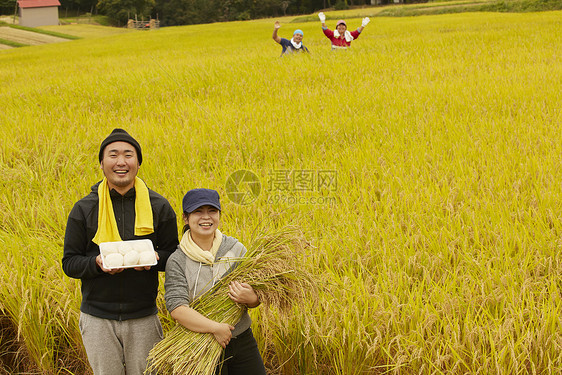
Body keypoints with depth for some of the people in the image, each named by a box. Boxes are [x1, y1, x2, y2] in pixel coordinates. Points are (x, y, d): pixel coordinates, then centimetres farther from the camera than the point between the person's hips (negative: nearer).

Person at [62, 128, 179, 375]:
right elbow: (69, 263, 2)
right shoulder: (84, 209, -1)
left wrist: (155, 259, -15)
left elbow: (173, 255, 8)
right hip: (98, 319, 0)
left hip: (143, 318, 0)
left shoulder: (159, 207, 0)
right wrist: (97, 262, -20)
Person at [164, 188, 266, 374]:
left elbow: (258, 294, 6)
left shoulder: (236, 249, 0)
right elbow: (177, 308, -18)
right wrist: (216, 328, -27)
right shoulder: (177, 261, -8)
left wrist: (251, 299, -18)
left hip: (243, 343, 3)